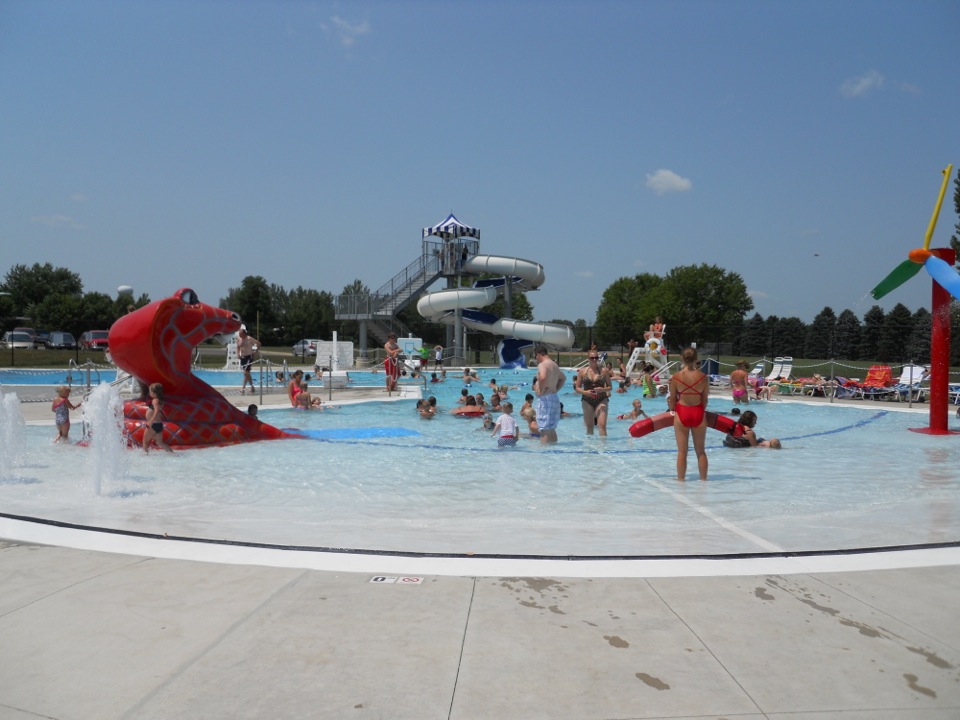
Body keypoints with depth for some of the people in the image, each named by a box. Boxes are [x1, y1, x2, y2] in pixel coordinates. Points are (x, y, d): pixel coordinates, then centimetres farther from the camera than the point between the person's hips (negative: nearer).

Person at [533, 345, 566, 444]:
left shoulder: (542, 365, -12)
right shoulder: (554, 365, 17)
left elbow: (543, 377, -33)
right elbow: (563, 378, 33)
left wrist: (541, 390, -19)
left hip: (545, 398, -9)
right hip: (555, 398, 9)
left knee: (544, 429, -7)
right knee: (551, 429, 17)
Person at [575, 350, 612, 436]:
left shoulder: (604, 371, 4)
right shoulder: (582, 372, 5)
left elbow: (610, 387, 8)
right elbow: (577, 388, 6)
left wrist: (603, 389, -14)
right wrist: (585, 392, -14)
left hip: (601, 400, -1)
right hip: (587, 401, 1)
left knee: (602, 425, -13)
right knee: (589, 426, 6)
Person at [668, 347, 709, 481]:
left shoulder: (676, 377, -8)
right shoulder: (703, 377, -5)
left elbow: (672, 399, -2)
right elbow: (705, 399, 1)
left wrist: (672, 409, 18)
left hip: (681, 413, -1)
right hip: (699, 413, 1)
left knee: (682, 451, 6)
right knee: (701, 451, 14)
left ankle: (681, 479, 11)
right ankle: (703, 479, 20)